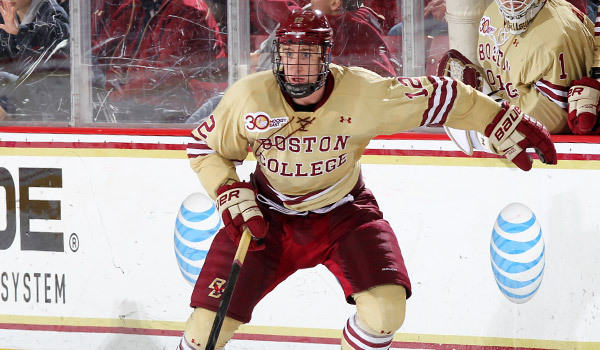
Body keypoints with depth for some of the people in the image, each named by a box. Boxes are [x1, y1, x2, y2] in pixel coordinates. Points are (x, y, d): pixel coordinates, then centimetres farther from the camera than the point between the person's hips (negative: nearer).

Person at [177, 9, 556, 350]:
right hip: (267, 218, 0)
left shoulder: (365, 93, -22)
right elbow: (205, 147, -2)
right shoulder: (248, 96, -18)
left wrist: (507, 123, -12)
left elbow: (439, 98, -13)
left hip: (342, 213, 0)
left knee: (386, 308, -20)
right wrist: (232, 196, -15)